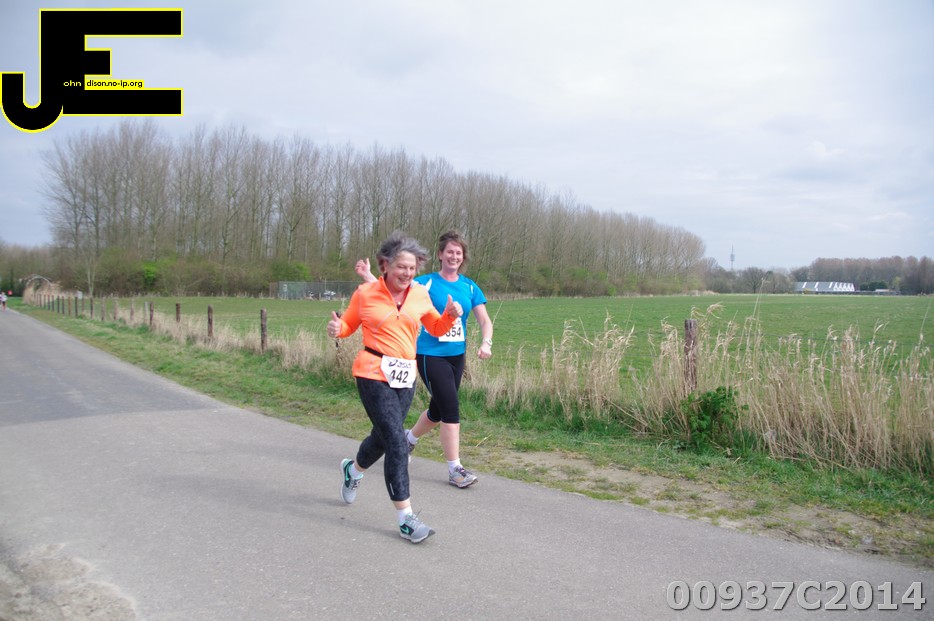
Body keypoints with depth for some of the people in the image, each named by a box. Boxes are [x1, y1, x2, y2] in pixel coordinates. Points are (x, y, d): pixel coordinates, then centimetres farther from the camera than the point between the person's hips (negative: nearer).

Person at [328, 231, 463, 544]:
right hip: (374, 374, -5)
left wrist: (451, 315, -4)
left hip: (406, 377, 5)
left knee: (383, 437, 21)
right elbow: (348, 325, 7)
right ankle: (405, 518, -2)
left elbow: (437, 328, 15)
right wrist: (337, 328, -15)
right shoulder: (365, 293, -5)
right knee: (397, 443, -11)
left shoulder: (420, 294, 5)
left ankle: (353, 469, 55)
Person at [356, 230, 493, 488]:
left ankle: (408, 439, 46)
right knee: (451, 409, -10)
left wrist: (486, 343, -15)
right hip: (431, 355, -5)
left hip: (457, 355, 6)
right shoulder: (427, 282, -6)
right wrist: (367, 276, -25)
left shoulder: (469, 287, 5)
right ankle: (454, 469, 1)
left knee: (438, 409, 18)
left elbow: (485, 321, 3)